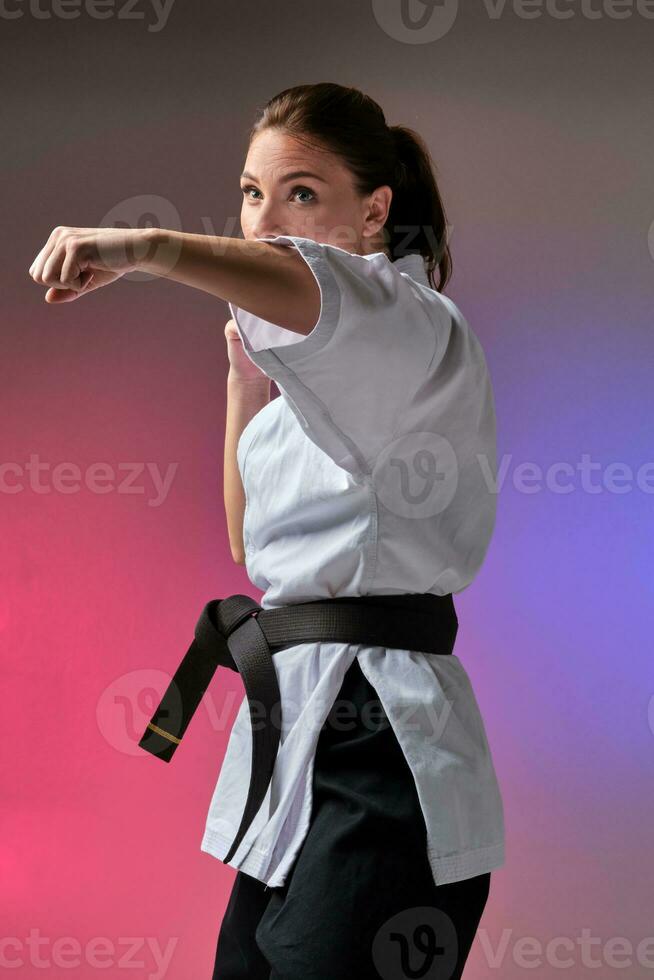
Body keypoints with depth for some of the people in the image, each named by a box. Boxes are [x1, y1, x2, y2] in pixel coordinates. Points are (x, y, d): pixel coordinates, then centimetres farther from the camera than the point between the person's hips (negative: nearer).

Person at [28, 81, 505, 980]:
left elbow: (321, 291, -33)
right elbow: (255, 549, 23)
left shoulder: (418, 330, -8)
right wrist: (248, 381, 12)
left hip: (379, 746, -9)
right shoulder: (317, 370, 20)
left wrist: (147, 247, -50)